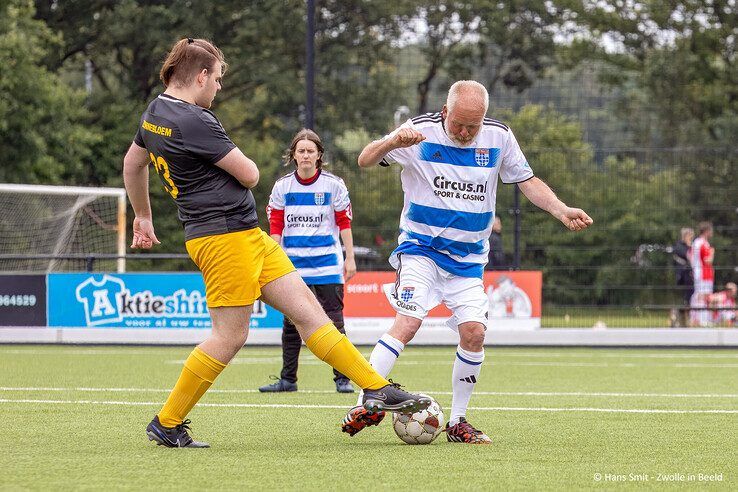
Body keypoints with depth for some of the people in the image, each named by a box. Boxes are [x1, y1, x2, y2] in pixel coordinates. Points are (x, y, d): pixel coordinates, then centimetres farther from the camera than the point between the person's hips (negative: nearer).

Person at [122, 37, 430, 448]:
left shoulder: (155, 114, 13)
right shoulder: (194, 122, -18)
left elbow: (132, 163, 30)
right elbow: (249, 175, -13)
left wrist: (143, 216, 42)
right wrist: (242, 160, 10)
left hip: (248, 236, 11)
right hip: (225, 238, -11)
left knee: (308, 308, 5)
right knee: (230, 337, -4)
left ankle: (377, 388, 3)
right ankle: (166, 424, 8)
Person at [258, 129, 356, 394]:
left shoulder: (333, 184, 0)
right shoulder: (282, 186, 4)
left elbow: (344, 222, 3)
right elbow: (275, 226, 6)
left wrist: (350, 259, 0)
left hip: (327, 263, -2)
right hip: (294, 265, 2)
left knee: (333, 321, -4)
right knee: (291, 323, 5)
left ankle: (342, 378, 2)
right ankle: (288, 379, 11)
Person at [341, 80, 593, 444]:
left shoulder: (499, 137, 0)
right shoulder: (421, 131, -9)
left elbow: (527, 181, 10)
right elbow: (365, 161, -11)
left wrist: (561, 210, -7)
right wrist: (392, 142, -33)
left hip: (468, 259, 3)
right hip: (421, 247, -3)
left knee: (474, 332, -9)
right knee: (407, 323, -21)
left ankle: (457, 423, 5)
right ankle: (366, 405, -18)